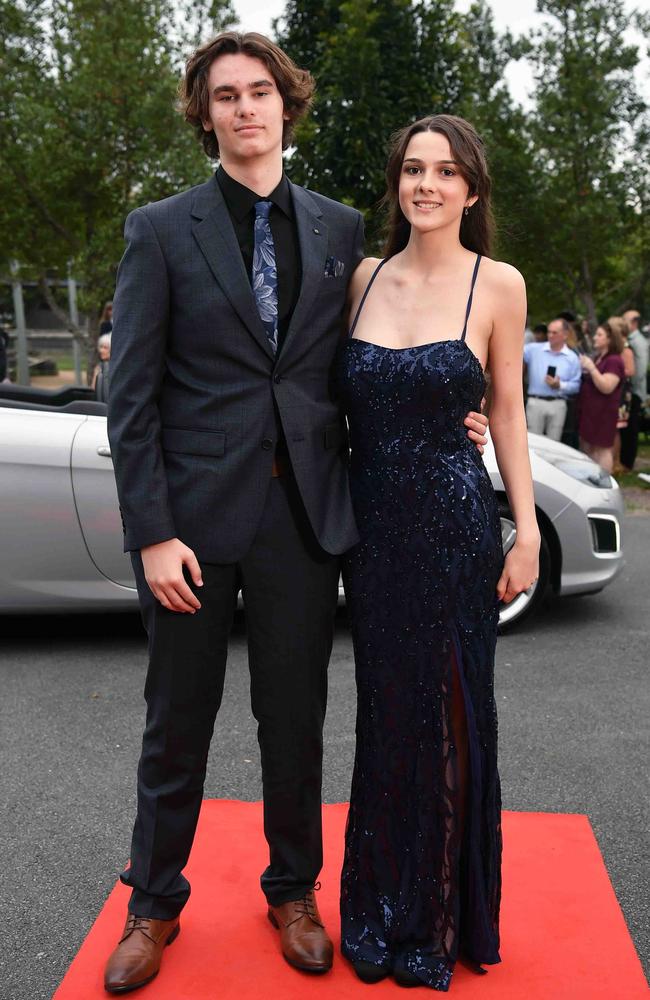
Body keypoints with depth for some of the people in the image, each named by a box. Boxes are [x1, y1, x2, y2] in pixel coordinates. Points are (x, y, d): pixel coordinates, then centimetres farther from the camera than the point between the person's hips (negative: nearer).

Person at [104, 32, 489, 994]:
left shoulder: (341, 229, 8)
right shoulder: (160, 230, 0)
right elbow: (132, 397, -4)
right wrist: (152, 531, -11)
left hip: (303, 514, 2)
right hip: (195, 513, -1)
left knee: (296, 718, 13)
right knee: (177, 724, 11)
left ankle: (293, 891, 35)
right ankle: (155, 904, 33)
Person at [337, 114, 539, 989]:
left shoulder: (498, 285, -3)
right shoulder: (364, 277, 5)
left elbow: (507, 411, 1)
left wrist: (528, 532, -3)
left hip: (455, 523, -3)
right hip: (371, 523, 3)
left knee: (451, 712, 8)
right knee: (385, 710, 14)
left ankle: (443, 914, 30)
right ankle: (383, 906, 34)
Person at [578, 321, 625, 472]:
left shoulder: (614, 361, -12)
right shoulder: (596, 358, 15)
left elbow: (607, 387, -23)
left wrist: (591, 368, -23)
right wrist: (583, 369, 7)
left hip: (603, 412, -9)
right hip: (588, 410, 9)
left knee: (603, 449, -4)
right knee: (586, 447, 13)